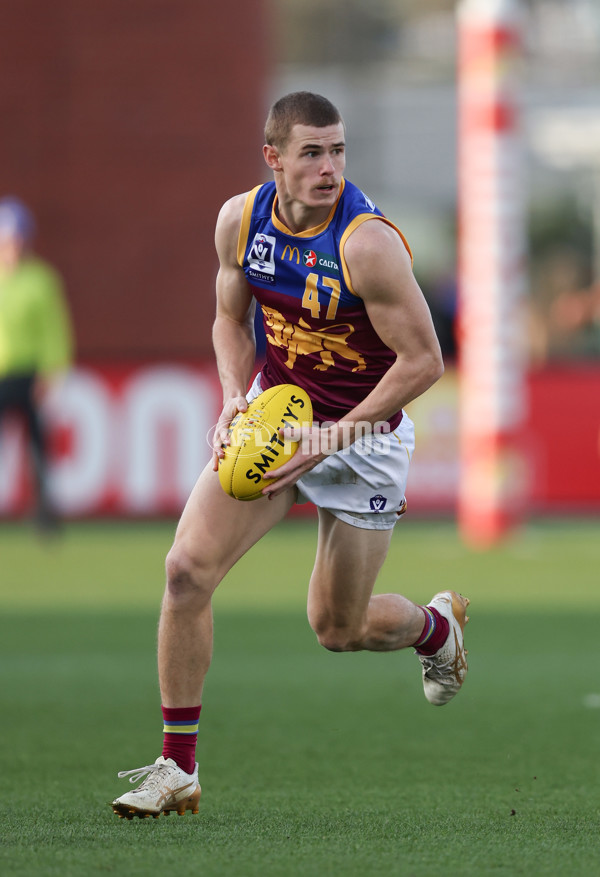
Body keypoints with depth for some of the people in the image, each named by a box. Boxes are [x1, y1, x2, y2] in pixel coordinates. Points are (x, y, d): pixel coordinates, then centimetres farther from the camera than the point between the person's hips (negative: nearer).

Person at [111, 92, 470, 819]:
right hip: (273, 412, 4)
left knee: (338, 629, 5)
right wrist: (235, 400, -7)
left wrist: (334, 436, -23)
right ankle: (177, 767, -5)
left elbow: (423, 360, -20)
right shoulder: (239, 220, -8)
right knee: (188, 567, -15)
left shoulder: (369, 243, -25)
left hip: (362, 432, -4)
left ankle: (437, 626, 42)